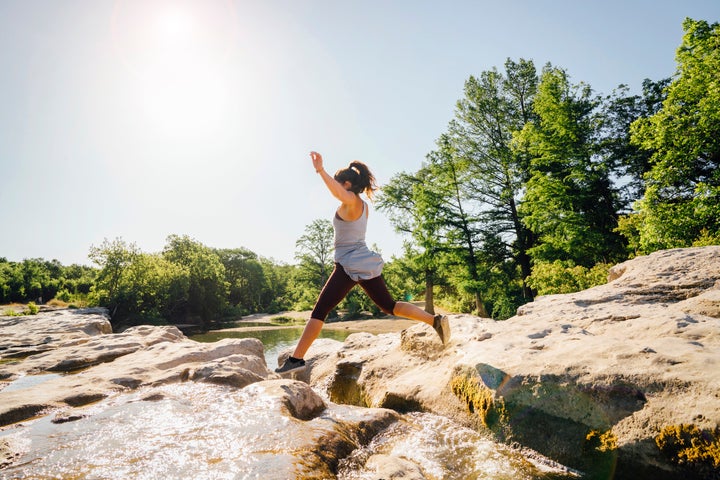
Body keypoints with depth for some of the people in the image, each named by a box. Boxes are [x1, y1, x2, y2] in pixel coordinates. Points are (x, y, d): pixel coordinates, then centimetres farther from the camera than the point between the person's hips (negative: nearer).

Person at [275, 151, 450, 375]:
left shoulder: (351, 201, -10)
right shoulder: (362, 205, 15)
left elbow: (338, 192, -34)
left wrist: (320, 170, -47)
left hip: (350, 266, -9)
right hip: (366, 264, 9)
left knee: (319, 311, -5)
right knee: (389, 306, 17)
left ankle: (296, 359, -3)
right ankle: (435, 320, 8)